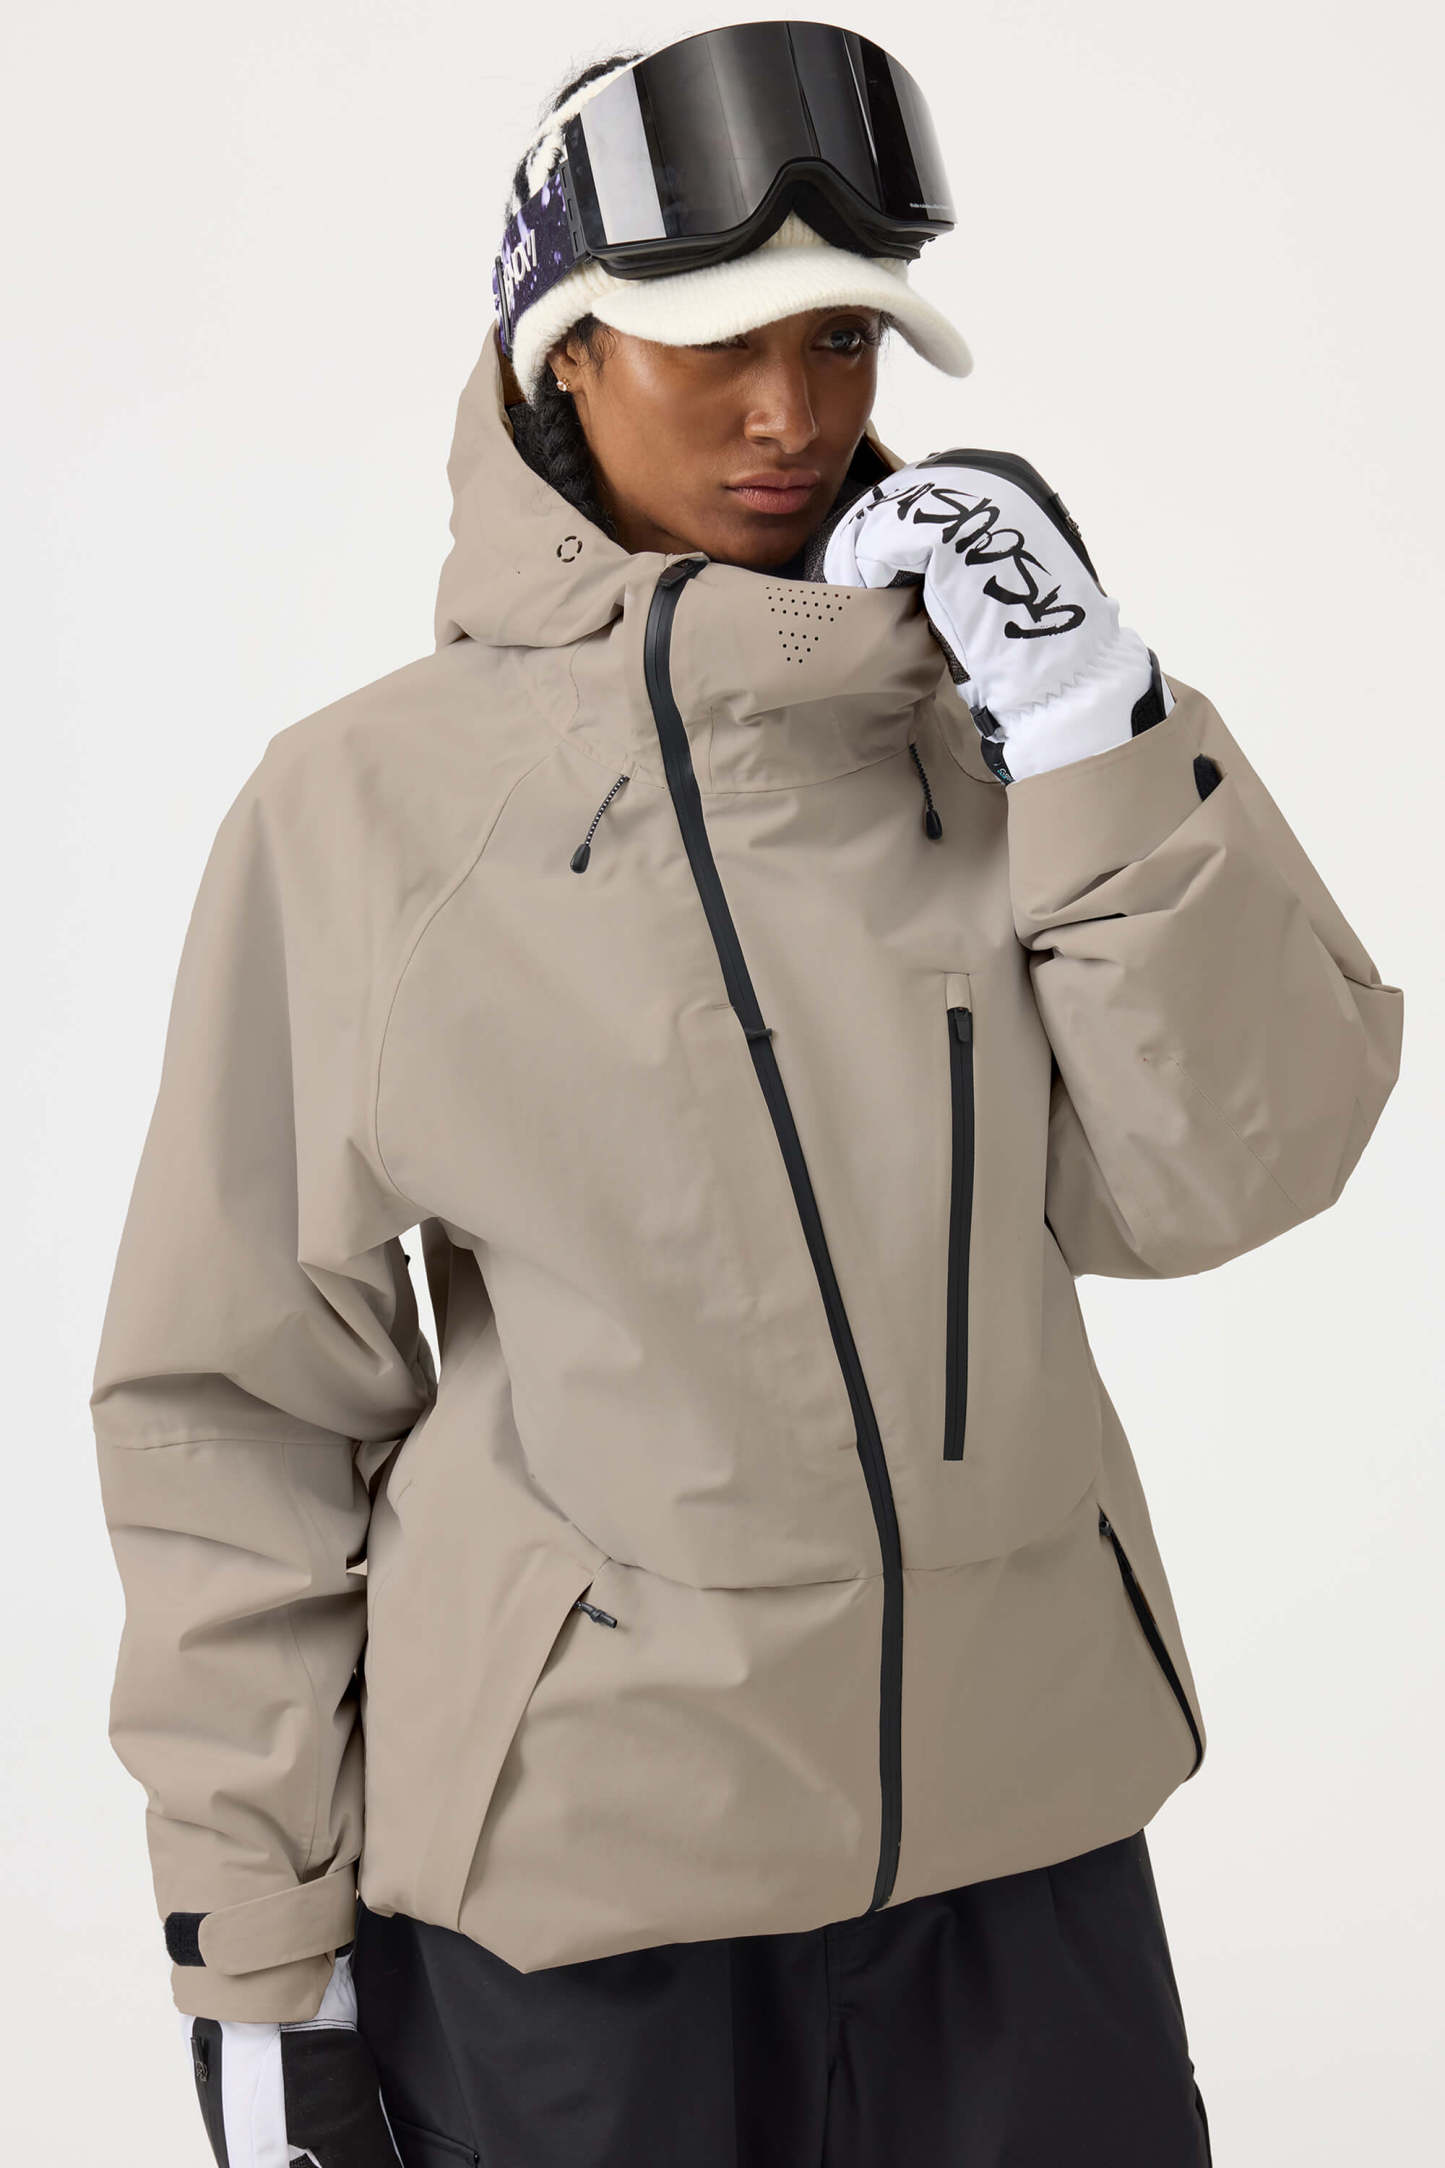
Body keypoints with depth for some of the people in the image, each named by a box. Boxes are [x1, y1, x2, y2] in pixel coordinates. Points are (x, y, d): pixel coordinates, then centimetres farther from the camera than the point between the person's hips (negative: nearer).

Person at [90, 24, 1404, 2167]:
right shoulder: (363, 802, -7)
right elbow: (240, 1398, -3)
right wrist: (256, 1945, -2)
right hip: (572, 1845, -2)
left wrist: (1096, 723, -14)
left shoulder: (985, 724, 1)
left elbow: (1210, 1183, -5)